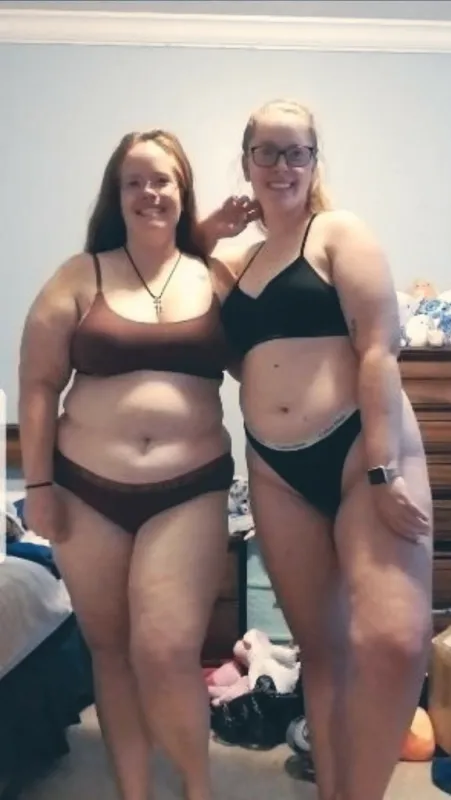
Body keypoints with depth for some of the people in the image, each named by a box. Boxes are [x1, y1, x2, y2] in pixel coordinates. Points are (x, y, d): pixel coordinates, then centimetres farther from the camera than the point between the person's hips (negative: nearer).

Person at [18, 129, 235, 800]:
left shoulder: (215, 279, 4)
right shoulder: (80, 277, 2)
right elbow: (38, 384, 1)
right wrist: (38, 484, -3)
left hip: (190, 489, -1)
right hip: (88, 489, 1)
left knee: (166, 653, -8)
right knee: (110, 648, 11)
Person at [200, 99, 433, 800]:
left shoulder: (340, 232, 2)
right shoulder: (238, 260, 18)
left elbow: (379, 349, -8)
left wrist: (383, 471, -17)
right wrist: (204, 237, 15)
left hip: (359, 450, -5)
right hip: (277, 470, 5)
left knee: (394, 643, -21)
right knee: (321, 647, 9)